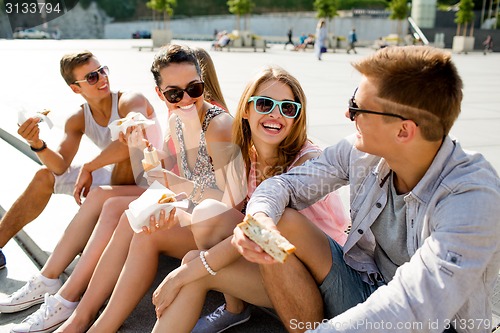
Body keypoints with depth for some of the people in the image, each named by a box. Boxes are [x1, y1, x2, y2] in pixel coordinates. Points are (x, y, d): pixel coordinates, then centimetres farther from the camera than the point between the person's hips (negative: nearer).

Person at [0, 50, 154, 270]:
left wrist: (88, 167, -33)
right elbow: (60, 166, -6)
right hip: (114, 179, 7)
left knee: (126, 149, -36)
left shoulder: (130, 101, -20)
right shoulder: (78, 120, -1)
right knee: (45, 176, 4)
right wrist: (37, 144, -27)